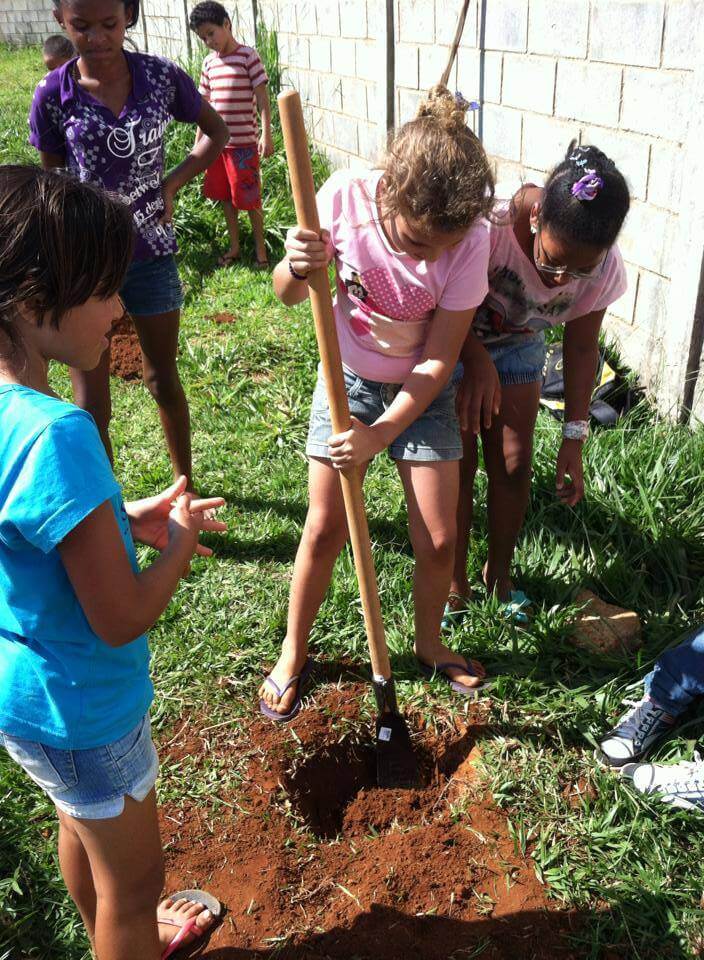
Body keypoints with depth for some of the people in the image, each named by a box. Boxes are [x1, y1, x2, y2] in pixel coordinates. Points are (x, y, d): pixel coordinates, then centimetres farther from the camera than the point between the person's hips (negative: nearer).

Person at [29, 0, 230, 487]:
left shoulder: (162, 76, -6)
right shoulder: (54, 94, -8)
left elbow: (216, 130, 10)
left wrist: (172, 184, -3)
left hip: (152, 252, 1)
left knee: (164, 379, 17)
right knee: (91, 405, 3)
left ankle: (185, 484, 36)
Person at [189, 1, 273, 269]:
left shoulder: (248, 56, -6)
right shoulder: (208, 63, 10)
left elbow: (262, 98, -9)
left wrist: (266, 135, -16)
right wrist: (198, 142, 15)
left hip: (244, 143, -6)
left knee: (249, 198, -1)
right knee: (225, 196, 12)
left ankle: (260, 247, 14)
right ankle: (234, 247, 25)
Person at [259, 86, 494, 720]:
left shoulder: (471, 241, -25)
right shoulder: (346, 197, -24)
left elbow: (439, 359, -19)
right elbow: (289, 296, -12)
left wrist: (382, 432, -27)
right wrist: (299, 267, -35)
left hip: (421, 393, 0)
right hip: (349, 381, 0)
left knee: (438, 540, 1)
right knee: (324, 531, 2)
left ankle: (429, 643, 32)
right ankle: (294, 654, 26)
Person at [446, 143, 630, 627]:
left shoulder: (603, 267, -24)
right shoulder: (490, 227, -39)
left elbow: (581, 347, -10)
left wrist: (575, 437, -11)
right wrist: (476, 359, -39)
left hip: (518, 346, 3)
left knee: (514, 466, 4)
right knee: (458, 465, -3)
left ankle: (500, 573, 27)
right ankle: (455, 583, 16)